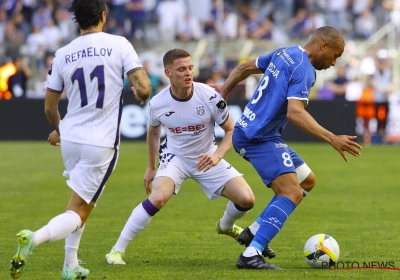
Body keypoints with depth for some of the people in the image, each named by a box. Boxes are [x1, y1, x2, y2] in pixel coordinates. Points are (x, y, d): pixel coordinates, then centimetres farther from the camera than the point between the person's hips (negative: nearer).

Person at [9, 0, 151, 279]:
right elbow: (143, 88, -15)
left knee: (83, 202, 26)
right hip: (101, 143, -5)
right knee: (79, 212, -3)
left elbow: (50, 107, 10)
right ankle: (35, 238, -30)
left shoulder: (62, 55, 3)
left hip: (70, 138, 5)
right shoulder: (119, 45, -7)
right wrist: (141, 96, 10)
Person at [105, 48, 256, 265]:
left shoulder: (209, 96, -21)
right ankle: (117, 250, -19)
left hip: (207, 159, 2)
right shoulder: (157, 104, -17)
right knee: (158, 197, -30)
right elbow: (153, 132, 7)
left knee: (246, 199, -11)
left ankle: (226, 226, 27)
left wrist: (217, 156, -26)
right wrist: (150, 167, 12)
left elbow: (231, 130, -9)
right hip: (175, 158, -1)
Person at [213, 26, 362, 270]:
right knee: (292, 193, -20)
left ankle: (253, 232, 17)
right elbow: (295, 113, -29)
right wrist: (332, 139, -32)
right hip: (259, 138, -10)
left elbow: (245, 68, 24)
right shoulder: (305, 70, -17)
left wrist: (226, 88, 38)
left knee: (307, 180, 17)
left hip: (249, 131, 10)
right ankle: (251, 255, -26)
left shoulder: (284, 54, 12)